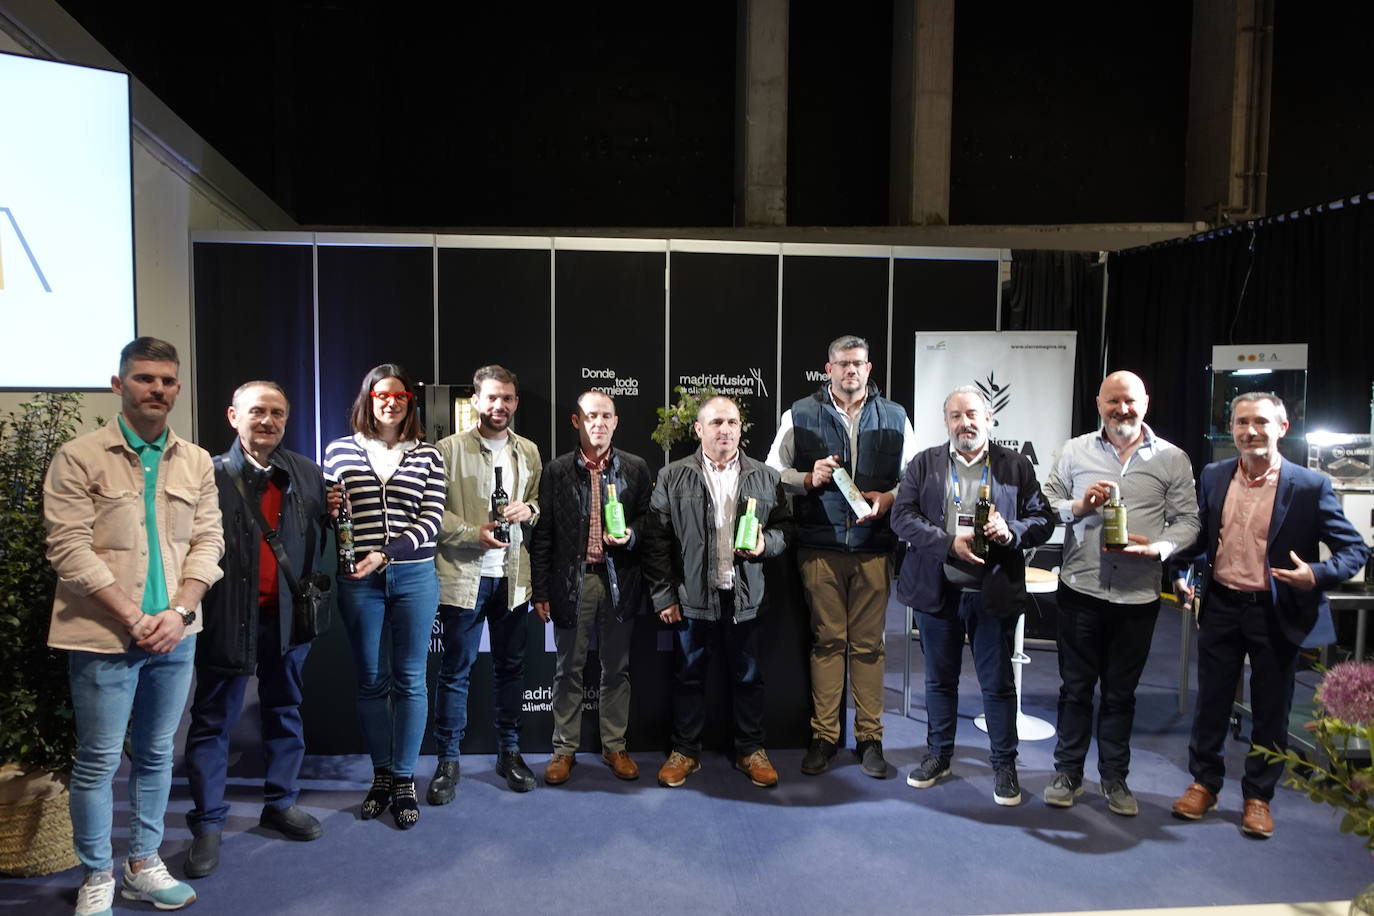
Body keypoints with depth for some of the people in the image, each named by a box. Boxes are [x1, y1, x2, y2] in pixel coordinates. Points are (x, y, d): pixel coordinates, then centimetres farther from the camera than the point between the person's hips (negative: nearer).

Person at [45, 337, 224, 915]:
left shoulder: (197, 463, 7)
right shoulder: (79, 458, -5)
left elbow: (208, 541, 5)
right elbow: (70, 550, -10)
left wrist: (179, 611, -9)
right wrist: (133, 619, -14)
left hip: (175, 634, 4)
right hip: (104, 636, -4)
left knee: (156, 754, 13)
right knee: (98, 760, 5)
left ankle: (143, 864, 28)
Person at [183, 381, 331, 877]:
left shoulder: (308, 474, 2)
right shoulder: (209, 474, -8)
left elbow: (319, 537, 4)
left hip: (288, 614, 4)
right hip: (227, 617, -3)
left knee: (284, 713, 16)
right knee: (213, 721, 8)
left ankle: (281, 804, 33)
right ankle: (207, 824, 21)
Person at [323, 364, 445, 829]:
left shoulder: (427, 455, 3)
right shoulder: (340, 450, 6)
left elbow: (431, 520, -4)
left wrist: (385, 554, -16)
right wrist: (329, 510, -9)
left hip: (414, 577, 0)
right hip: (358, 581, 1)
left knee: (410, 680, 5)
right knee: (371, 681, 9)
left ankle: (404, 779, 18)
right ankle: (381, 775, 25)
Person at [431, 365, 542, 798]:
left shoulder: (528, 451, 11)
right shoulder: (450, 448, -3)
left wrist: (528, 510, -4)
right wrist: (473, 533, -18)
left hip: (513, 577, 4)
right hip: (464, 576, -4)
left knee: (511, 667, 13)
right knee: (455, 671, 3)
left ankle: (509, 752, 26)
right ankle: (448, 760, 16)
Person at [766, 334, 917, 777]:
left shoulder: (894, 417, 10)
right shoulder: (799, 415, 6)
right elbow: (773, 472, 5)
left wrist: (890, 497, -9)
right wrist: (809, 478, -12)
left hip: (874, 547, 1)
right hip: (820, 546, -1)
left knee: (868, 644, 6)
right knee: (827, 641, 5)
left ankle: (870, 738, 18)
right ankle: (823, 736, 16)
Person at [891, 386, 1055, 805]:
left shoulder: (1017, 466, 2)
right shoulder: (924, 464, 4)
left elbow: (1043, 520, 2)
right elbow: (902, 516, -5)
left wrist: (1011, 531, -19)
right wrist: (949, 543, -18)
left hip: (994, 594, -1)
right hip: (938, 592, 2)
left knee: (998, 684, 8)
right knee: (939, 679, 15)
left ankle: (1005, 765, 24)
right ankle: (939, 755, 32)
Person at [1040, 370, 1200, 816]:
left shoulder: (1172, 458, 3)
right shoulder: (1075, 450, 4)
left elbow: (1186, 520, 3)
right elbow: (1046, 503, 6)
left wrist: (1158, 548, -15)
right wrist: (1078, 506, -13)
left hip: (1138, 595, 0)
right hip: (1081, 589, 0)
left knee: (1121, 693, 13)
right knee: (1075, 687, 10)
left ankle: (1114, 777, 28)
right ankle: (1068, 772, 24)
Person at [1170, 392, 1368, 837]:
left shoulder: (1310, 486, -8)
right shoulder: (1213, 476, 2)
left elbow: (1354, 549, -6)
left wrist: (1316, 575, -23)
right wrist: (1179, 574, 2)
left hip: (1276, 613, -2)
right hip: (1220, 606, 3)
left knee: (1271, 710, 10)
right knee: (1211, 701, 12)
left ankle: (1258, 796, 26)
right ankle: (1204, 783, 28)